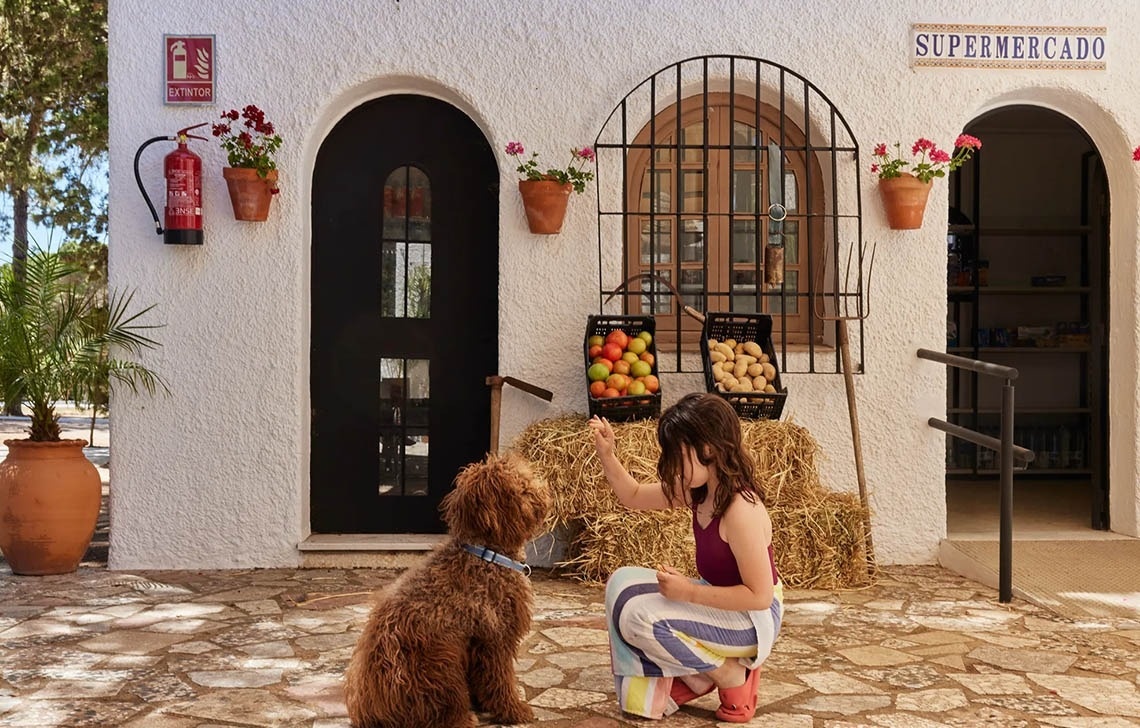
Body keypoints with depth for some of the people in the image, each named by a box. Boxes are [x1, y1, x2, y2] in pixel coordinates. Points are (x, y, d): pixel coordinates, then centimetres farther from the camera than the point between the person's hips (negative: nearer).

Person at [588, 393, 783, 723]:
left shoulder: (741, 511, -30)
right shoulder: (698, 490, -3)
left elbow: (760, 596, -28)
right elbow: (634, 497, 10)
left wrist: (689, 592, -27)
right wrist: (607, 455, -5)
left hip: (751, 619, -9)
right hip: (719, 602, 9)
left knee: (640, 616, -23)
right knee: (623, 584, 2)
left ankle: (732, 676, -4)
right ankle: (695, 678, 8)